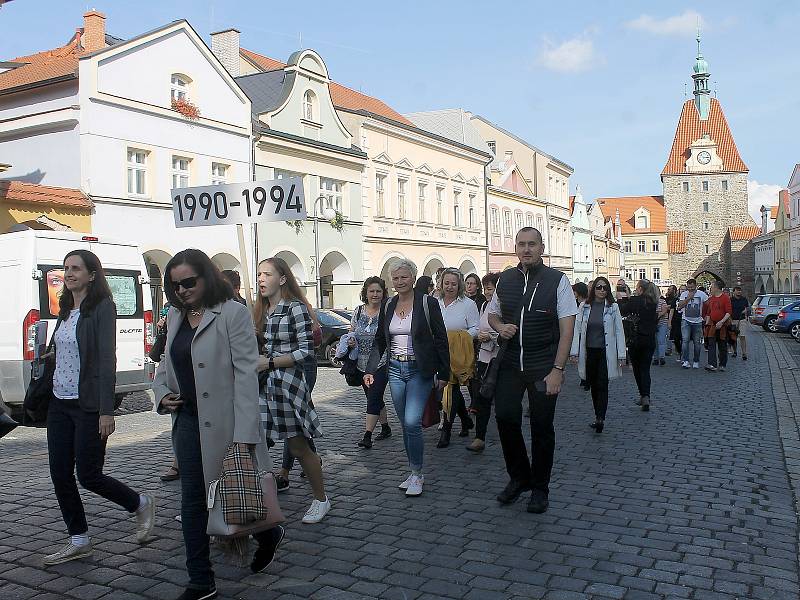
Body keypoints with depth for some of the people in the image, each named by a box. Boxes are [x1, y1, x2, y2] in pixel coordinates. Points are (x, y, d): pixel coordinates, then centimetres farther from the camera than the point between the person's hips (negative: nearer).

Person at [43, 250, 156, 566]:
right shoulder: (66, 310, 11)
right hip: (59, 403, 8)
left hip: (88, 405, -8)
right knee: (60, 474, 7)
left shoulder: (102, 307, -11)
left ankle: (141, 504, 23)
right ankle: (79, 541, 20)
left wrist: (106, 411, -21)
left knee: (88, 476, -1)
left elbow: (107, 361, -17)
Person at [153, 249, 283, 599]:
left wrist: (244, 435, -21)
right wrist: (162, 393, 1)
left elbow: (246, 374, -16)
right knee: (192, 500, 9)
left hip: (223, 422, -6)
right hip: (187, 420, 6)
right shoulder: (175, 316, 10)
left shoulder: (233, 313, -11)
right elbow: (167, 362, 23)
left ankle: (268, 534, 37)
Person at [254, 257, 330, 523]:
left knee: (298, 446, 3)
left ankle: (321, 499, 20)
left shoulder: (296, 308, -8)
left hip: (287, 383, -6)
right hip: (261, 384, 6)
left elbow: (306, 350, -13)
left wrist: (269, 363, -17)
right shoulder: (260, 310, 13)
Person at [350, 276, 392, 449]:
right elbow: (351, 333, 16)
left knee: (373, 398, -10)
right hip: (363, 364, 5)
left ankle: (367, 435, -8)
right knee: (375, 398, 15)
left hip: (381, 363, -5)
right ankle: (385, 428, 31)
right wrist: (350, 341, -7)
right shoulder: (359, 311, 7)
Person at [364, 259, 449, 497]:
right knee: (405, 424, 10)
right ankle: (414, 473, 21)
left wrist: (443, 373, -6)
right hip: (396, 370, 5)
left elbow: (441, 340, -4)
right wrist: (370, 370, 4)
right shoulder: (388, 307, 9)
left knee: (412, 422, -14)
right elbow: (379, 341, 14)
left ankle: (417, 475, 1)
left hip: (419, 370, -5)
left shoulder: (428, 303, -6)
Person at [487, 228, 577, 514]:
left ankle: (540, 488, 22)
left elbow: (567, 329, -8)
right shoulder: (505, 279, 7)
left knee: (541, 426, 4)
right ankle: (518, 477, 18)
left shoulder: (557, 281, -5)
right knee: (505, 416, -6)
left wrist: (557, 369, -15)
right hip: (510, 364, 3)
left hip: (544, 367, -3)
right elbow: (492, 313, 22)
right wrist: (500, 326, -3)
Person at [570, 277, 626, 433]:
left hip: (606, 352, -3)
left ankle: (600, 418, -11)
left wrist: (621, 355, -4)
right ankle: (599, 417, 20)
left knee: (602, 385, -8)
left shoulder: (613, 307, -1)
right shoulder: (584, 306, 3)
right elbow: (577, 329, 4)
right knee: (593, 385, 9)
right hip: (589, 352, 3)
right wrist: (575, 351, -2)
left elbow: (619, 331, 0)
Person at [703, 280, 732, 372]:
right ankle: (712, 364, -13)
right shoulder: (711, 299, 12)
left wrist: (722, 321, -22)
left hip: (722, 325, -5)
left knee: (722, 346, 6)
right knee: (711, 345, -7)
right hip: (712, 325, 5)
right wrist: (707, 323, 11)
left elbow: (729, 312, -12)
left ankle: (723, 365, 17)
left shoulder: (725, 298, -6)